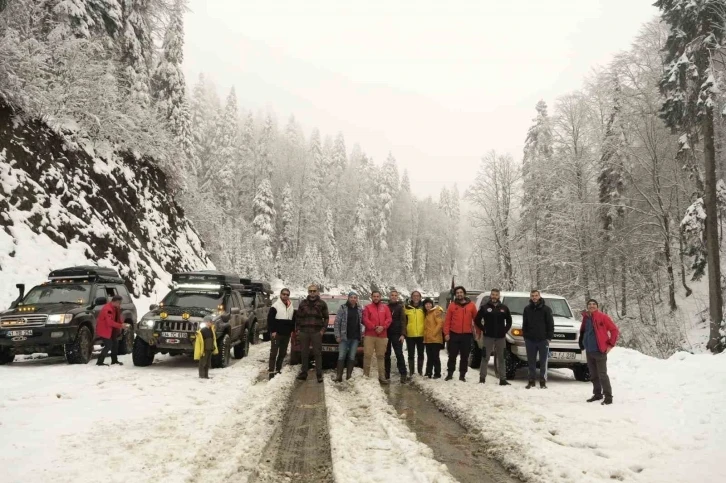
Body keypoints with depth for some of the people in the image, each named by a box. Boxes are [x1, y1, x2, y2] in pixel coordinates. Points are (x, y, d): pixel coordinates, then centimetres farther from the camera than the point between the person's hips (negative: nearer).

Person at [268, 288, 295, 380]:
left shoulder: (291, 307, 13)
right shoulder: (275, 306, -7)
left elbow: (293, 320, 21)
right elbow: (270, 319, -10)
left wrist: (292, 330, 12)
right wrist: (272, 331, -16)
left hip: (286, 334, 6)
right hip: (276, 334, -6)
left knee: (283, 353, 12)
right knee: (274, 353, -6)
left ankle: (278, 369, 22)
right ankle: (272, 372, -6)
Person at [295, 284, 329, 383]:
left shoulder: (322, 303, 4)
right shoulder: (303, 303, 10)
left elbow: (326, 318, 6)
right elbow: (298, 317, 14)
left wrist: (323, 329, -3)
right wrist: (298, 329, 6)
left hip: (316, 332, -2)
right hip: (304, 332, 3)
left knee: (317, 353, -3)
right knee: (304, 353, 7)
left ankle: (319, 374, 0)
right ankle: (304, 373, 16)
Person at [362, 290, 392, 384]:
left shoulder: (385, 307, 14)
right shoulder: (367, 307, 7)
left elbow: (389, 319, 4)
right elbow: (365, 320, -5)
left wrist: (383, 327, -13)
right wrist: (374, 327, -16)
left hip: (382, 336, 2)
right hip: (369, 335, -2)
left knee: (381, 356, 7)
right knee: (367, 355, -4)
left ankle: (382, 376, 9)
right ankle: (366, 375, 3)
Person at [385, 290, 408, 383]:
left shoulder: (400, 307, 2)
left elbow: (402, 321, -4)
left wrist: (403, 334, -15)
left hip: (396, 334, -3)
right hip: (386, 334, 3)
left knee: (399, 354, -7)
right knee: (386, 354, 7)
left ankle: (403, 374, -7)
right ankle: (386, 374, 14)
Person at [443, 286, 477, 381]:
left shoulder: (471, 305, 3)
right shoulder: (452, 305, 2)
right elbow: (447, 320, 0)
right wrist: (446, 333, -7)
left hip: (467, 335, 0)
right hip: (454, 335, 0)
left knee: (465, 356, 7)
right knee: (452, 356, 6)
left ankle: (462, 375, 15)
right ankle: (450, 373, 17)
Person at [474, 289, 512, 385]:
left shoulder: (504, 308, 9)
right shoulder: (484, 307, 1)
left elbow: (509, 320, 17)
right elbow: (477, 320, 3)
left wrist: (505, 330, 5)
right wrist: (483, 329, -5)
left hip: (501, 337, 3)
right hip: (488, 337, -2)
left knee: (501, 358, 6)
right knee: (485, 358, -2)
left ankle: (502, 379, 9)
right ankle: (482, 378, 4)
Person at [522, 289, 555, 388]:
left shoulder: (546, 309, -1)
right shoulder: (527, 309, 8)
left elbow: (551, 324, -1)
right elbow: (524, 325, 12)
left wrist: (549, 337, -7)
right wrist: (525, 337, 5)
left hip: (543, 340, -2)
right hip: (530, 340, 3)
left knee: (543, 362, 3)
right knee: (531, 362, 7)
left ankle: (543, 381, 10)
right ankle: (531, 380, 14)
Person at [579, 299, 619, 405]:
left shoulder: (602, 317, -8)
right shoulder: (586, 318, 9)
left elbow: (614, 330, -9)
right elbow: (582, 332, 23)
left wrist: (610, 344, -10)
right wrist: (582, 344, 17)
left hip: (599, 351, -6)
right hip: (589, 351, 6)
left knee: (602, 375, -8)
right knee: (593, 375, 14)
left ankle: (608, 397, -2)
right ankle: (597, 394, 25)